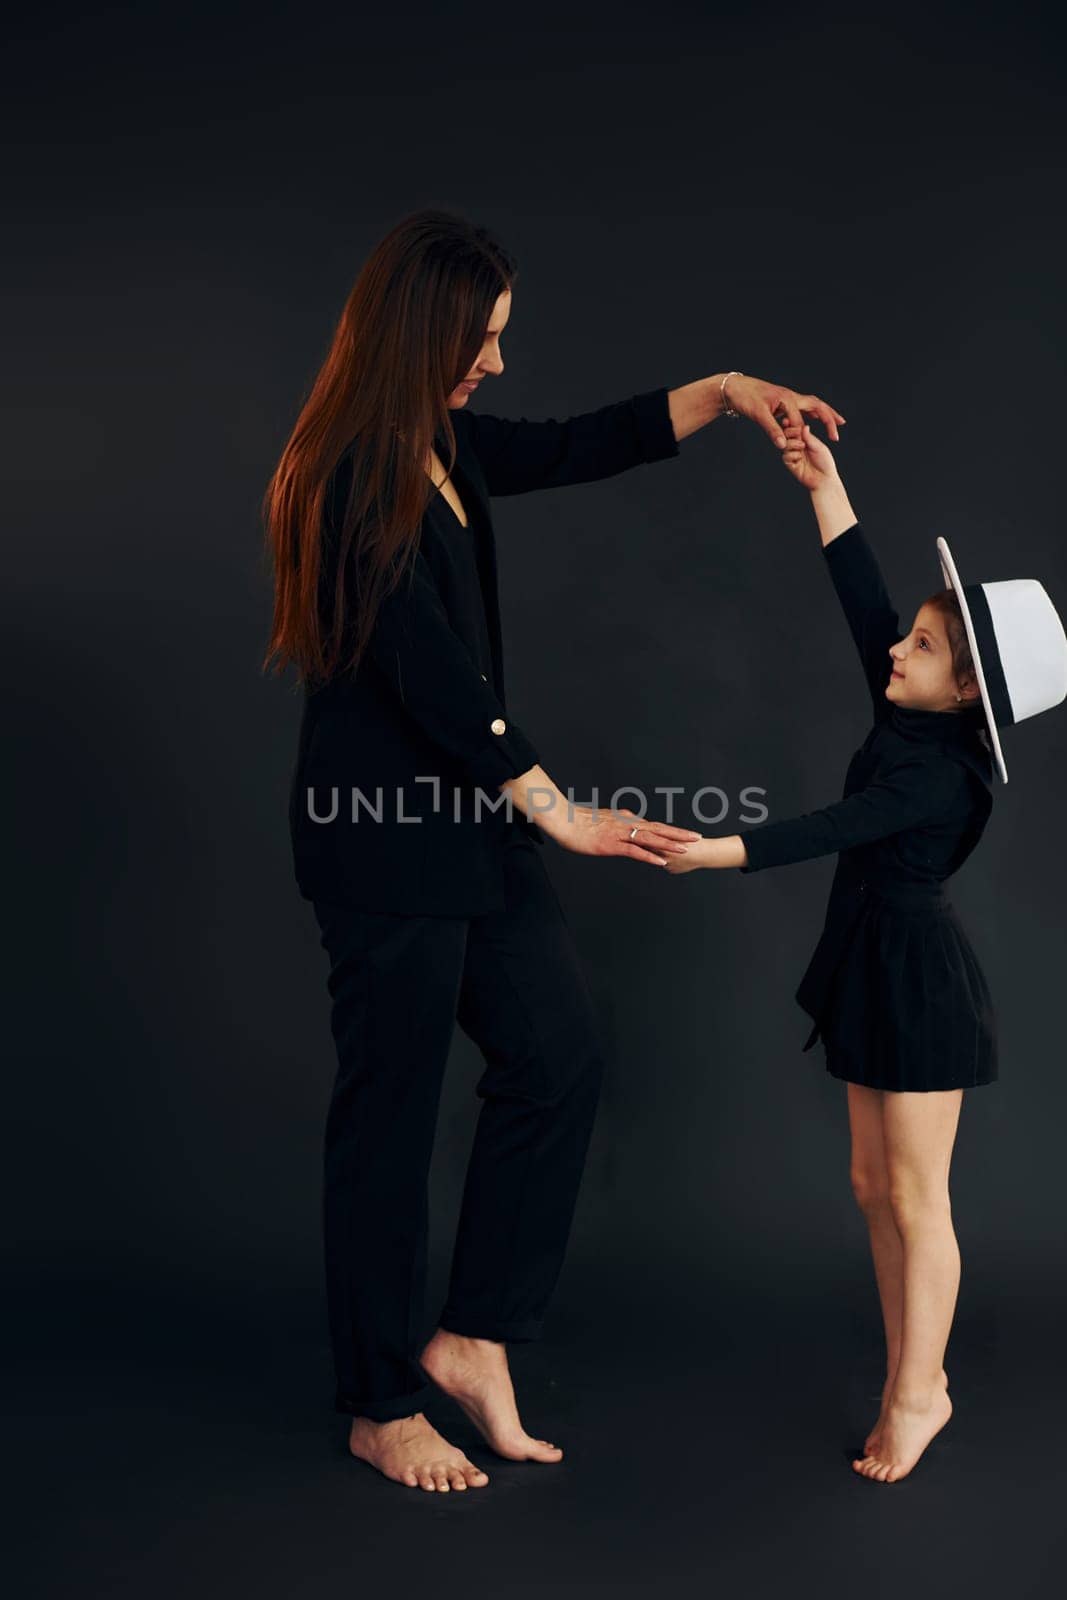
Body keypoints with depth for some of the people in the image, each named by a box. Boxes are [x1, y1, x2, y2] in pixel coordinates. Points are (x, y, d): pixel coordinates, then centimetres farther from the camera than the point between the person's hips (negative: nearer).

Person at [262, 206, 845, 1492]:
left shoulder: (445, 445, 8)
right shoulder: (355, 486, -19)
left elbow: (577, 447, 22)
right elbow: (431, 679, -21)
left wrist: (726, 393, 16)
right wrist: (565, 819, -17)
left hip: (470, 820, 9)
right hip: (385, 840, -9)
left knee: (559, 1056, 9)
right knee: (390, 1112, 4)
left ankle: (471, 1337, 23)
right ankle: (380, 1411, 23)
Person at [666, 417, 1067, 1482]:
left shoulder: (942, 773, -20)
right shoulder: (906, 722, 3)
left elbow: (840, 827, -31)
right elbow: (865, 600, 5)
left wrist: (715, 850, -40)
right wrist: (825, 487, 3)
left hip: (917, 978, -9)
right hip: (874, 967, 9)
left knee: (915, 1199, 2)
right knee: (874, 1185, 14)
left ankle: (915, 1394, 16)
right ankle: (914, 1376, 26)